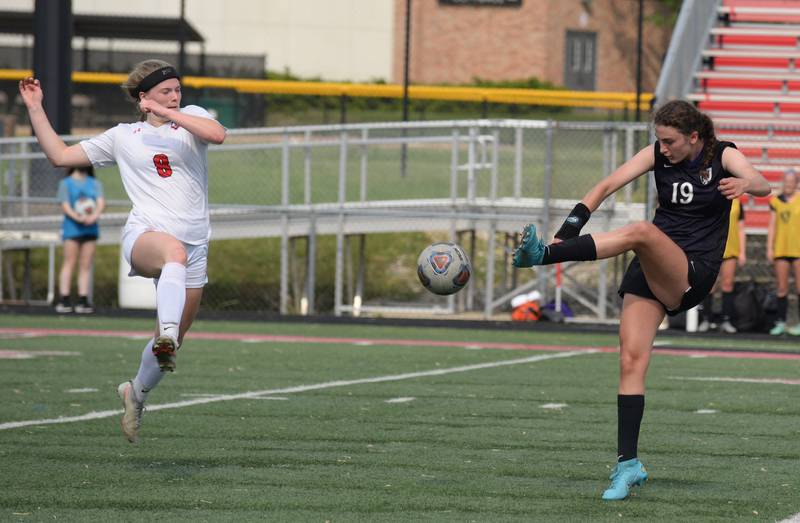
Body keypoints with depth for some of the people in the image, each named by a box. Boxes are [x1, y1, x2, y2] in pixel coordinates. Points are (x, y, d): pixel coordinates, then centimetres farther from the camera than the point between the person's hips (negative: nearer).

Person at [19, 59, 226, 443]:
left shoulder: (191, 117, 13)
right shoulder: (122, 137, 14)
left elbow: (217, 134, -11)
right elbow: (60, 155, 16)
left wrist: (168, 113, -12)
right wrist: (35, 109, 13)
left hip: (194, 245, 3)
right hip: (144, 235, -3)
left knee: (175, 338, 8)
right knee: (175, 251, -42)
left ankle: (137, 393, 36)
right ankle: (166, 334, -63)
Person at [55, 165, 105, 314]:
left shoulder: (95, 183, 15)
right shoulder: (65, 183, 6)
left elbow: (101, 201, 0)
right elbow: (65, 205, -5)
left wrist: (95, 215, -21)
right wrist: (77, 217, -24)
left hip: (90, 228, 3)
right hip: (72, 227, -3)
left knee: (86, 265, 2)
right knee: (69, 263, -10)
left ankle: (83, 301, 3)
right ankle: (64, 300, -13)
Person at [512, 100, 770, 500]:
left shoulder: (723, 156, -3)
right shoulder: (657, 155, 6)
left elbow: (762, 185, -22)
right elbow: (607, 186, -2)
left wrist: (744, 184, -47)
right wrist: (572, 226, -18)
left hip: (692, 275, -4)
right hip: (650, 273, 4)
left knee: (640, 231, -33)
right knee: (631, 361, -12)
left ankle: (542, 256, -46)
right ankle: (628, 464, -11)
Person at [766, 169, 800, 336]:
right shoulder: (776, 201, 8)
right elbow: (772, 226, 11)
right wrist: (769, 248, 4)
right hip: (781, 249, 3)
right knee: (781, 288, 4)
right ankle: (780, 323, 9)